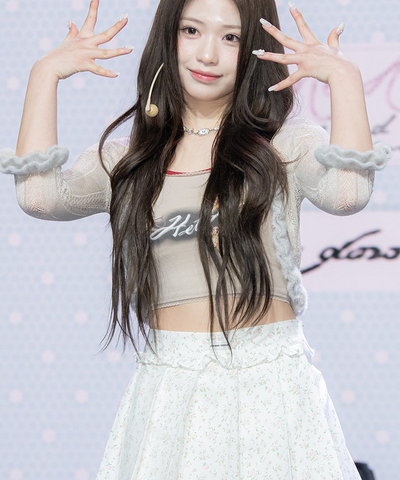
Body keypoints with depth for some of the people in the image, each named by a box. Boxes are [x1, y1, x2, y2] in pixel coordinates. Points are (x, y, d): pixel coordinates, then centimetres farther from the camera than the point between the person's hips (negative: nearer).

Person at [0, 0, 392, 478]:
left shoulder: (285, 141, 2)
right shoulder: (128, 157, 9)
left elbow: (346, 192, -18)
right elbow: (40, 194, -7)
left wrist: (344, 78, -15)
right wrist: (46, 74, -1)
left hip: (269, 384, -2)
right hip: (167, 391, 2)